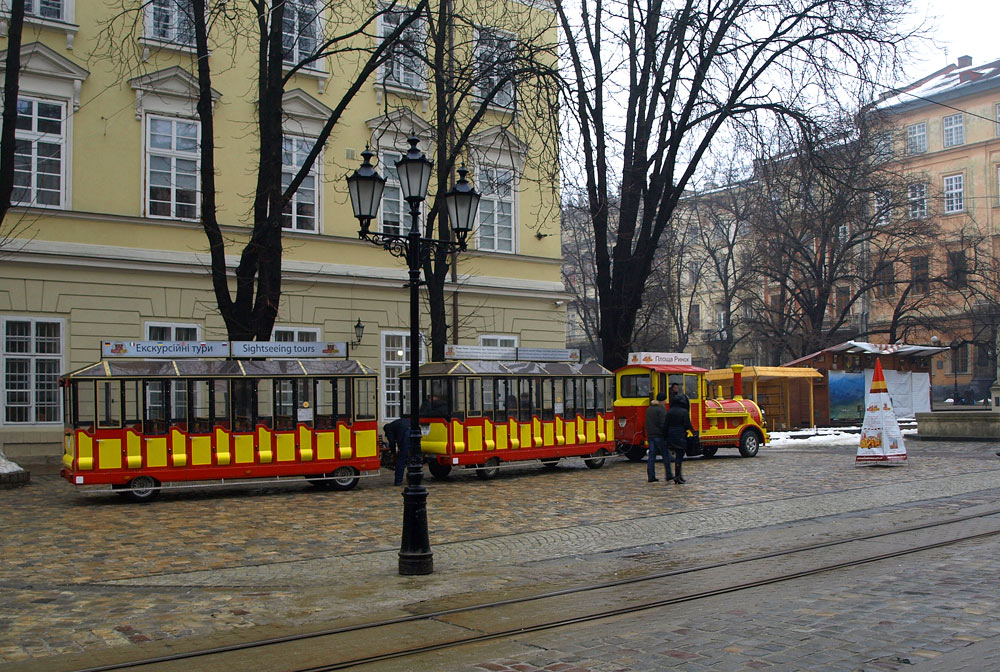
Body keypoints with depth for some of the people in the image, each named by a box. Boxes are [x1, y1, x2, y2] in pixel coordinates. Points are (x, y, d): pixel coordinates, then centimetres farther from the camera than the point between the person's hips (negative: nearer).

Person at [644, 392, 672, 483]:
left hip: (650, 435, 7)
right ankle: (668, 476, 7)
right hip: (659, 436, -7)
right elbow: (663, 424, -18)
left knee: (651, 456, 6)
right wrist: (666, 434, -11)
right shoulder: (661, 409, -12)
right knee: (666, 455, 4)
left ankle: (651, 477, 3)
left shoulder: (649, 409, 13)